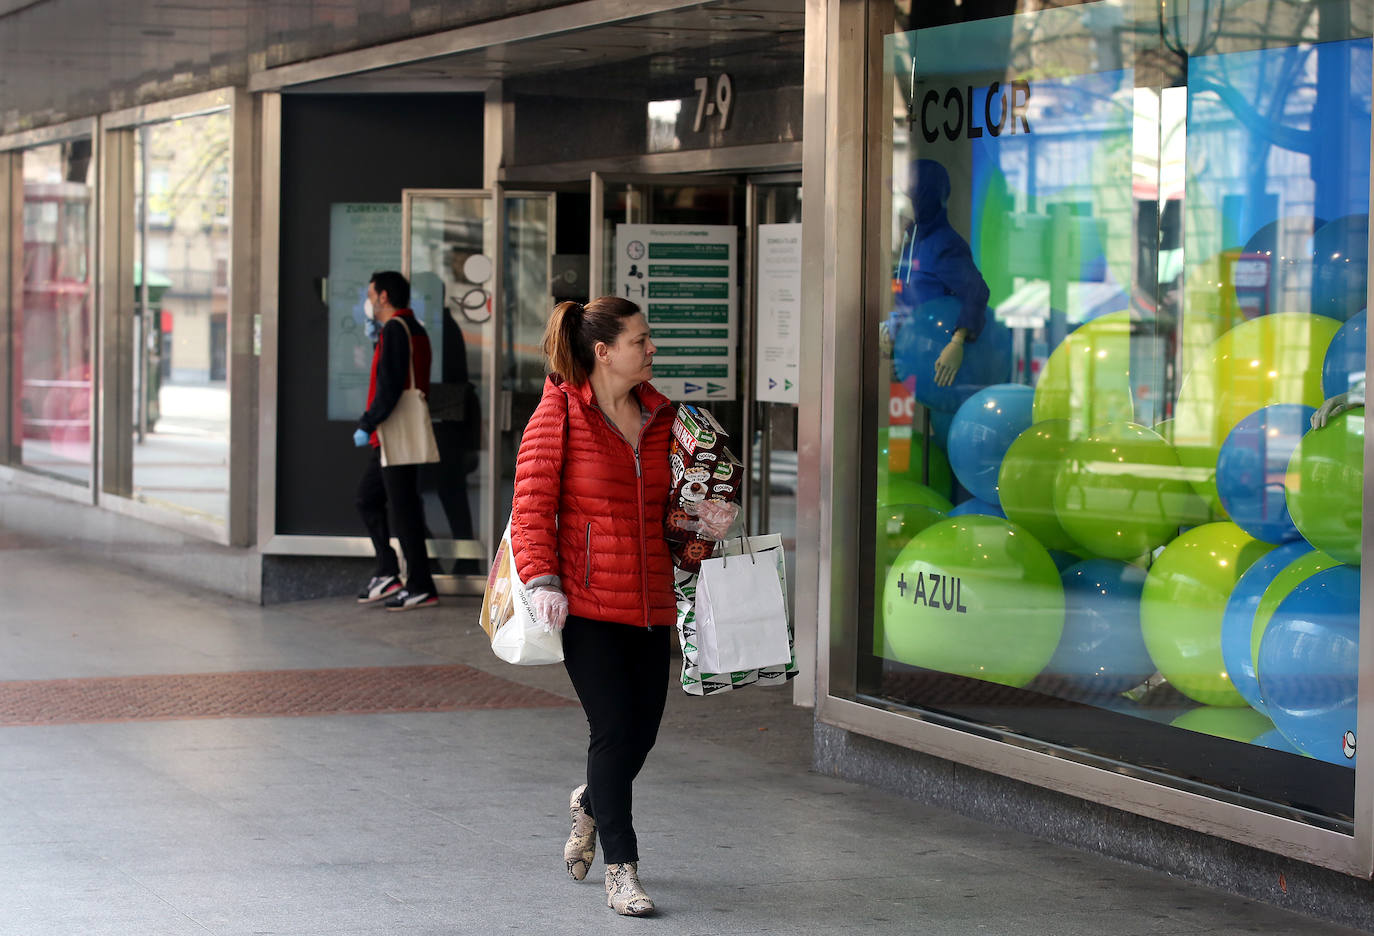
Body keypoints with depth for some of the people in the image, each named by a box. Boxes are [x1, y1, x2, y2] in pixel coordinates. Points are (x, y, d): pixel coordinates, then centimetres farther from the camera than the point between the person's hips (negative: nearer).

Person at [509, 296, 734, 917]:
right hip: (586, 603, -6)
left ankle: (590, 804, 42)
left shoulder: (659, 416, 12)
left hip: (650, 602, 6)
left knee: (643, 729, 8)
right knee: (614, 727, -9)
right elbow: (531, 505, -7)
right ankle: (621, 871, 2)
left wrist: (707, 521, 2)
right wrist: (542, 582, -18)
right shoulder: (559, 414, -5)